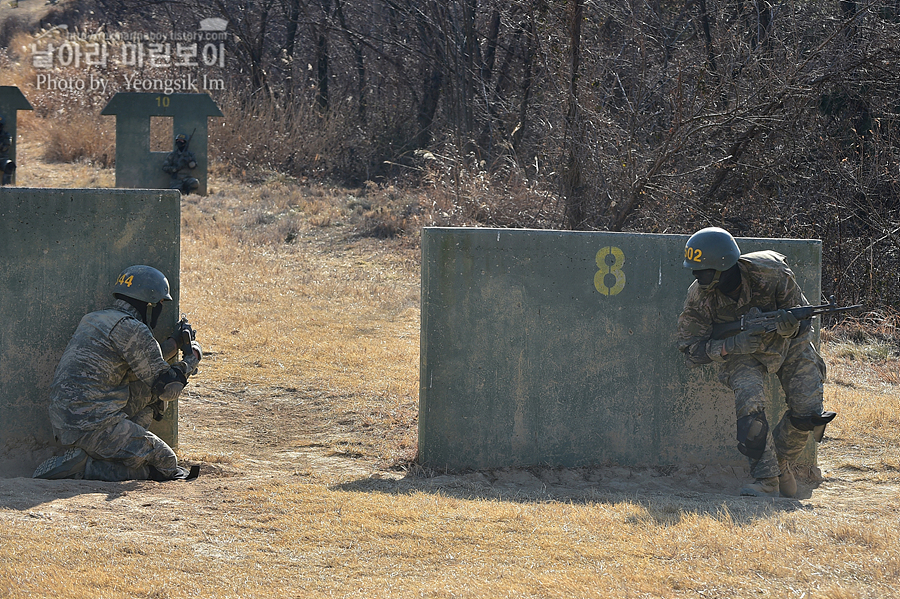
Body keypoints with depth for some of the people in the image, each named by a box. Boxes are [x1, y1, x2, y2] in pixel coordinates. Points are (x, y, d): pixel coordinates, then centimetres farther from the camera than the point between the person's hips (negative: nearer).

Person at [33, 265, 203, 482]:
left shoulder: (93, 319, 18)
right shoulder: (131, 329, -10)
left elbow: (144, 363, 30)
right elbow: (167, 388, -8)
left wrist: (175, 343, 28)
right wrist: (191, 358, 9)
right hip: (93, 422, -9)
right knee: (165, 463, -3)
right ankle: (81, 467, -11)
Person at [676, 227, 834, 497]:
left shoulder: (770, 271, -30)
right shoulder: (698, 299, -26)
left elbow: (800, 319, -19)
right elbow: (691, 351, -18)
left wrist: (789, 324, -44)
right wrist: (733, 345, -34)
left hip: (789, 343, 0)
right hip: (742, 353, 0)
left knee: (808, 413, -13)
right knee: (750, 401, -29)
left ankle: (780, 460, 14)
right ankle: (766, 479, -19)